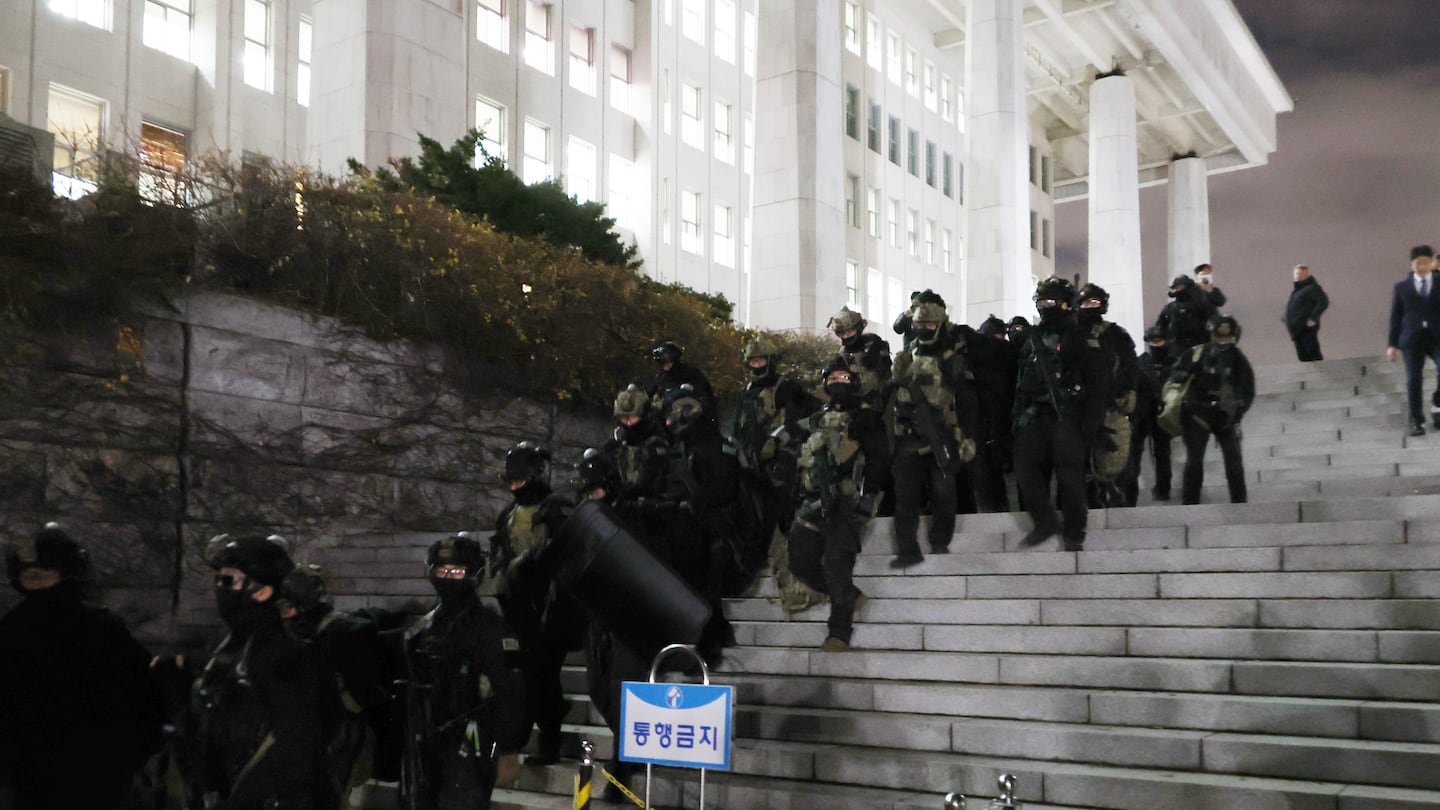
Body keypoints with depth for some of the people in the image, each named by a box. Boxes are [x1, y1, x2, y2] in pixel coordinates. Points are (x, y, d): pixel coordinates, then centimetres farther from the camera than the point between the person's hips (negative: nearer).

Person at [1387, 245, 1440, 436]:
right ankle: (1417, 421, 5)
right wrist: (1392, 344, 1)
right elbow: (1395, 317, 8)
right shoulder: (1401, 287, 9)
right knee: (1414, 379, -3)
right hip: (1412, 339, 0)